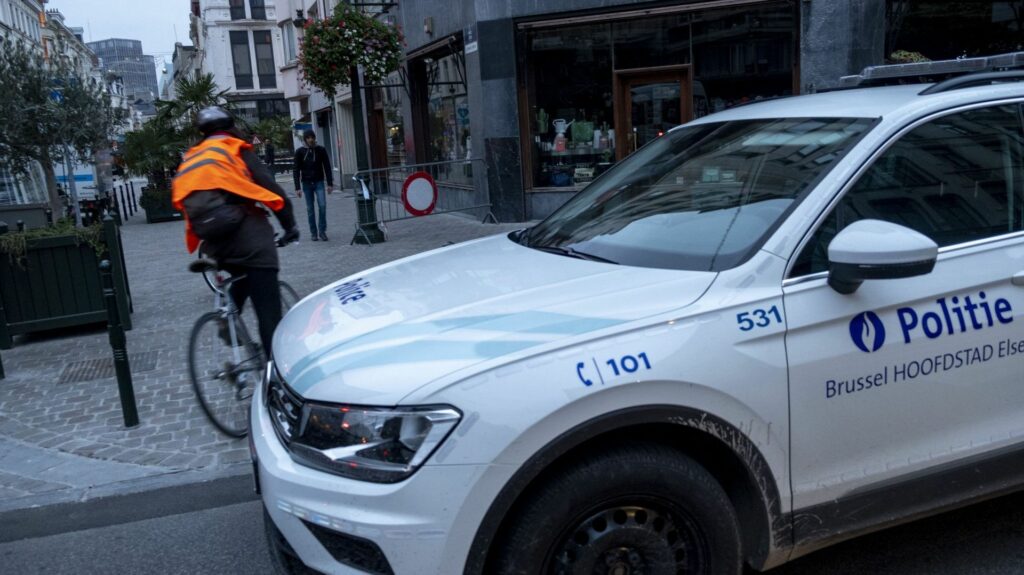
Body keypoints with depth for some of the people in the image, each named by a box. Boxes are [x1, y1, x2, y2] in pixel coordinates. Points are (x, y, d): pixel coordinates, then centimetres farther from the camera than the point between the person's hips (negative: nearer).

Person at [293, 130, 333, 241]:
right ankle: (314, 233, 10)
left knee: (322, 205, -14)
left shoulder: (321, 150, 2)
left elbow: (327, 167, 5)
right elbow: (296, 170, 0)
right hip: (306, 183, 0)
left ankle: (322, 231, -3)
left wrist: (330, 184, 0)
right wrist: (297, 187, -6)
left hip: (319, 182, 0)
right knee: (310, 209, 3)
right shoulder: (300, 152, 0)